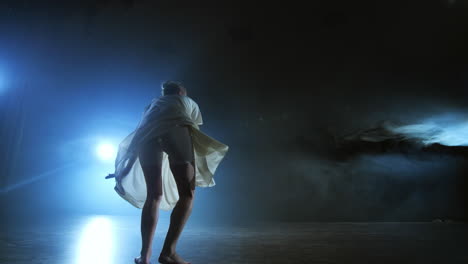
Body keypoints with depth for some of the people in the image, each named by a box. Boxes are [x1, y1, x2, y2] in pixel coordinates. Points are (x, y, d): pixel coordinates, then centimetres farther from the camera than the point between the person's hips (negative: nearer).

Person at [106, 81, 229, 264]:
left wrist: (123, 168, 47)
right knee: (187, 193, 2)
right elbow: (195, 130, 34)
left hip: (145, 137, 4)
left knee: (153, 195, 10)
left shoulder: (152, 104, 43)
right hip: (176, 129, -3)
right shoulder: (188, 101, 37)